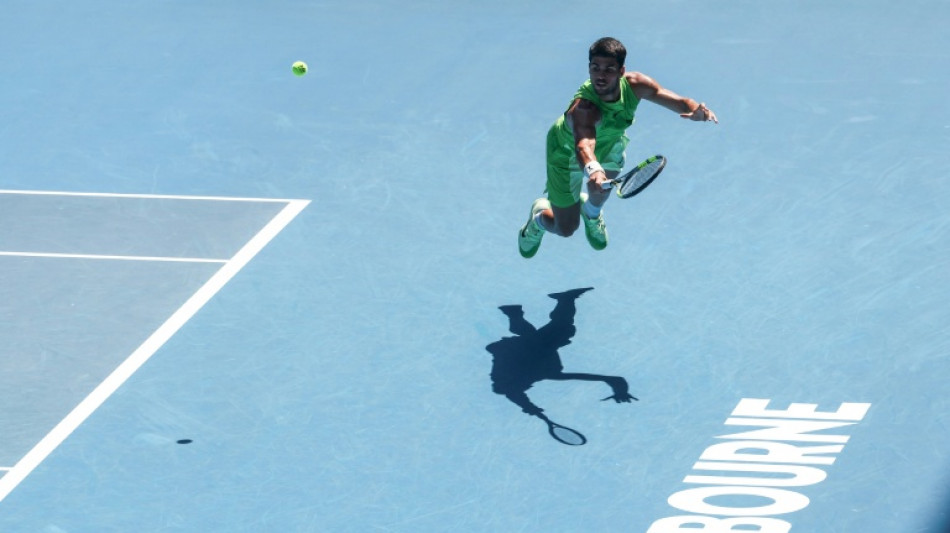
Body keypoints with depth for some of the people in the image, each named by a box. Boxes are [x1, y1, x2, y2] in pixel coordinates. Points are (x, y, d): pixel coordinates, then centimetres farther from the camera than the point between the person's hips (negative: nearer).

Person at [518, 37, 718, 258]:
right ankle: (540, 214, 40)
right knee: (565, 229, 2)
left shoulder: (634, 86, -32)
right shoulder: (583, 107, -48)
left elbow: (679, 101, -33)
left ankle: (591, 210, 36)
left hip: (608, 142, 5)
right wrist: (592, 169, -87)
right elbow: (584, 144, -65)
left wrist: (696, 109, -57)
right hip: (568, 152, -5)